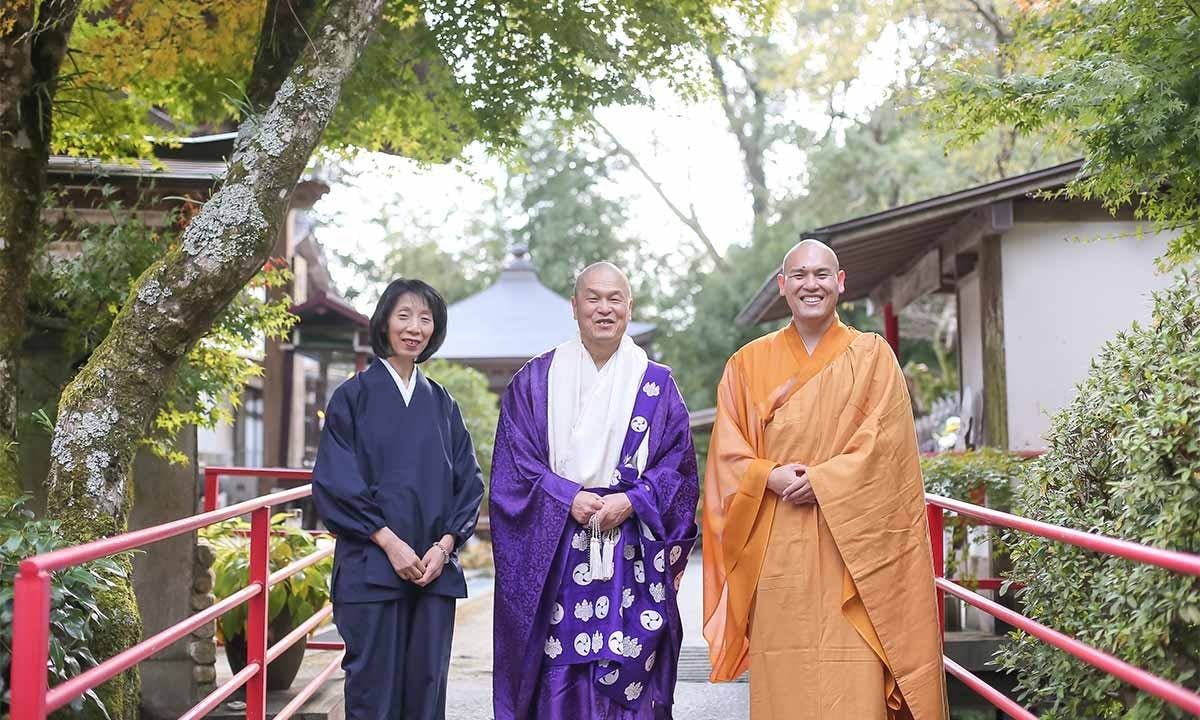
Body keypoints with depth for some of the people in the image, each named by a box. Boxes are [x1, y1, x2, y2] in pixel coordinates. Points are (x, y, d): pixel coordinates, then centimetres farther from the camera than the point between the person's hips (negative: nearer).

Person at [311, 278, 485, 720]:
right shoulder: (354, 396, 1)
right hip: (372, 567, -3)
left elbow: (468, 480, 10)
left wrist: (445, 544, -5)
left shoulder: (441, 403, 12)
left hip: (435, 567, 4)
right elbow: (335, 480, -6)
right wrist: (389, 541, -13)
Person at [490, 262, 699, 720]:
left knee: (628, 673, -1)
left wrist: (631, 500, -12)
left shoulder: (657, 385, 8)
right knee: (559, 675, -1)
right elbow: (514, 461, 2)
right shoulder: (536, 381, 7)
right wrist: (567, 497, -13)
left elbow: (679, 463, 4)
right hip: (554, 555, 0)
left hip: (632, 559, 0)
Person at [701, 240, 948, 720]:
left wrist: (821, 480, -14)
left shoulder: (872, 355, 6)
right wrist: (770, 477, -11)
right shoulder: (749, 363, 11)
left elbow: (884, 442, -4)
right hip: (776, 553, 2)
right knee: (781, 680, 1)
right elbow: (727, 454, 7)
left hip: (849, 545, -2)